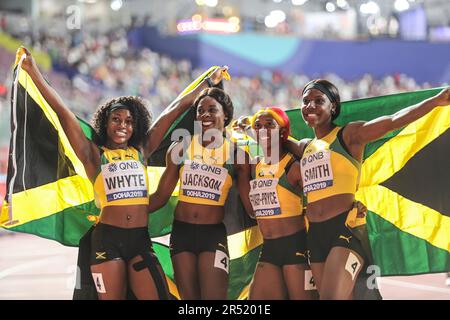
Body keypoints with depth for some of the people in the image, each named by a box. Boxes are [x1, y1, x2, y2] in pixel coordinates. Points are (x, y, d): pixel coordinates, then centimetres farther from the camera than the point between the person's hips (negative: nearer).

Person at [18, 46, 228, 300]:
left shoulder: (141, 151, 13)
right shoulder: (94, 155, 5)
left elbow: (176, 109, 16)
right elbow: (62, 111, 0)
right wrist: (33, 72, -5)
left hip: (141, 240, 3)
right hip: (107, 240, -2)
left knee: (160, 296, -11)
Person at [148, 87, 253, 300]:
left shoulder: (237, 154, 0)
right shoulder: (181, 148, 3)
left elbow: (250, 204, 2)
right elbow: (161, 196, 5)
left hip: (214, 234, -2)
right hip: (182, 232, 2)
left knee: (214, 296, -11)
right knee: (189, 297, 7)